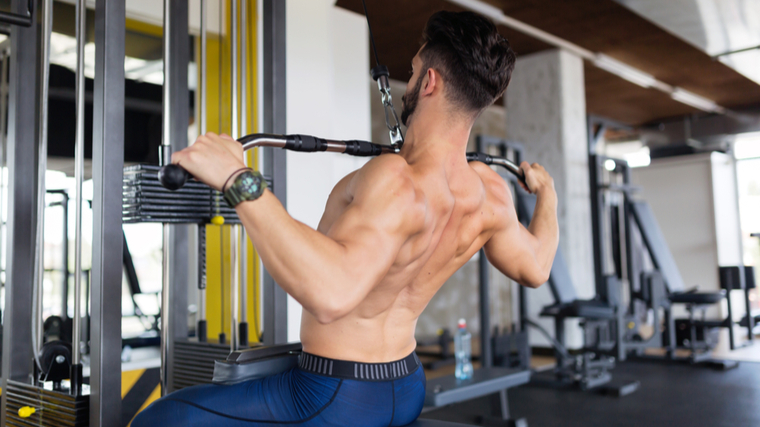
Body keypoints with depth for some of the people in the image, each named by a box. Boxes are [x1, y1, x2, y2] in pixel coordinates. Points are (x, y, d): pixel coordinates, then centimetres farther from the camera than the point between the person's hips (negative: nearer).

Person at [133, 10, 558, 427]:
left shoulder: (396, 182, -30)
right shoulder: (490, 195, -7)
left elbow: (331, 292, -46)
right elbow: (535, 267, 11)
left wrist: (239, 180, -44)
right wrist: (547, 194, 27)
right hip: (409, 390, 8)